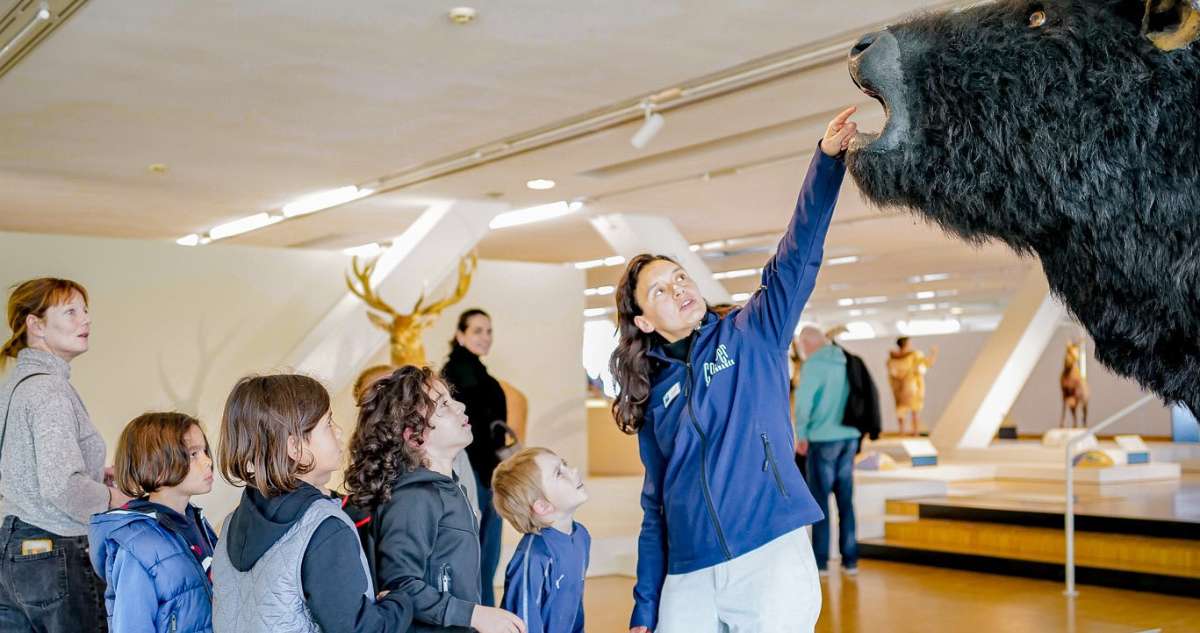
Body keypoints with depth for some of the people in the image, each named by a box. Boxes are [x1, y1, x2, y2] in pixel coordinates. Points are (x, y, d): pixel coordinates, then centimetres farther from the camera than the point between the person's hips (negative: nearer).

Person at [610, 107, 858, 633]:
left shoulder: (751, 335, 6)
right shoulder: (655, 398, 13)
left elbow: (796, 259, -9)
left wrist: (827, 159, -20)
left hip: (771, 557, -3)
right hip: (687, 580, 3)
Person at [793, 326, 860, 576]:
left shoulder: (813, 365, -9)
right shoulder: (846, 362, 8)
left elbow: (803, 402, -17)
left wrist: (801, 435, -5)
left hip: (823, 440, -5)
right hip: (849, 438, 5)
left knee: (820, 500, 3)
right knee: (846, 500, 11)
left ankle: (820, 561, 5)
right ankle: (850, 560, 14)